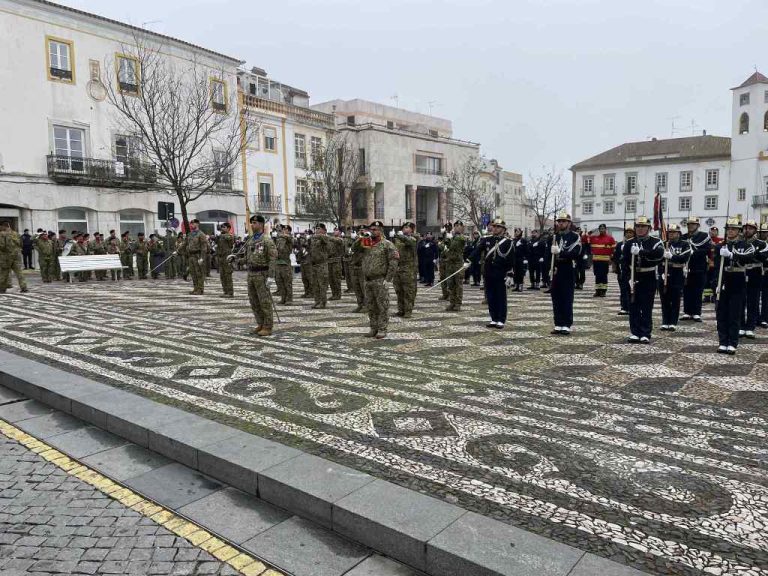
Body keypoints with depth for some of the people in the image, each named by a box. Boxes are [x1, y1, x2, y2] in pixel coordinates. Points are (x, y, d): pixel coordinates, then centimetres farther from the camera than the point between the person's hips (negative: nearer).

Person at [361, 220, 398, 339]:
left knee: (382, 306, -2)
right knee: (371, 306, 12)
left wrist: (388, 279, -14)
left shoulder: (387, 244, -6)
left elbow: (393, 263, -11)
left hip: (380, 281, -7)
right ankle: (373, 328, 22)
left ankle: (382, 329, 5)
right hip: (368, 281, 7)